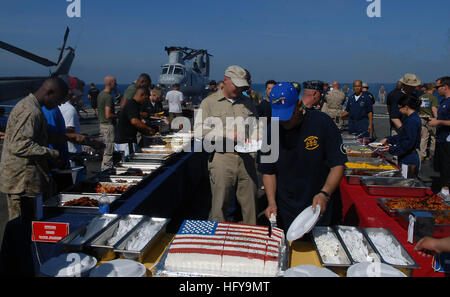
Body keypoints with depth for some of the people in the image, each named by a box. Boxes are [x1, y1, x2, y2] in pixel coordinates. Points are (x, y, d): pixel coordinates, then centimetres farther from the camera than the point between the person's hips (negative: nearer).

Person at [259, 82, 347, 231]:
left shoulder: (323, 123, -12)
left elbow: (338, 165, -10)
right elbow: (268, 172, 3)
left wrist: (325, 194, -25)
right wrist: (271, 202, -9)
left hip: (319, 208, -2)